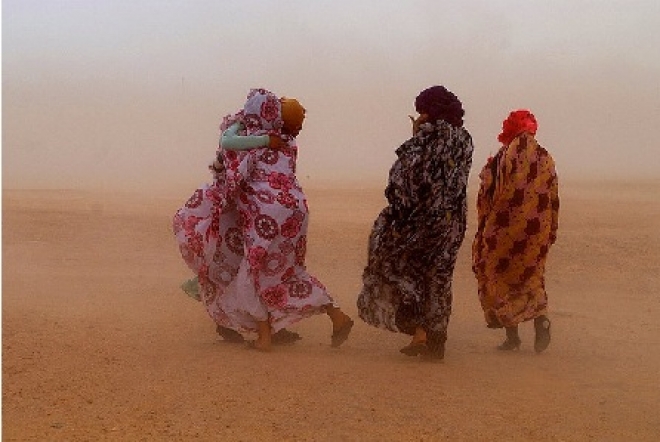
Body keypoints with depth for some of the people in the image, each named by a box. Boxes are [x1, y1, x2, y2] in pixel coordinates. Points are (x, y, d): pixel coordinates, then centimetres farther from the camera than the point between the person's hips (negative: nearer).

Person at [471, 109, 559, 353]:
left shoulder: (500, 160, -8)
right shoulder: (545, 159, 2)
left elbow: (486, 197, -6)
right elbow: (553, 198, 5)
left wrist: (483, 229, 4)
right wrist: (551, 231, 13)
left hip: (505, 228, -3)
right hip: (538, 229, 3)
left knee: (502, 279, 9)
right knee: (532, 278, 17)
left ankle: (512, 336, 5)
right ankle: (541, 320, -8)